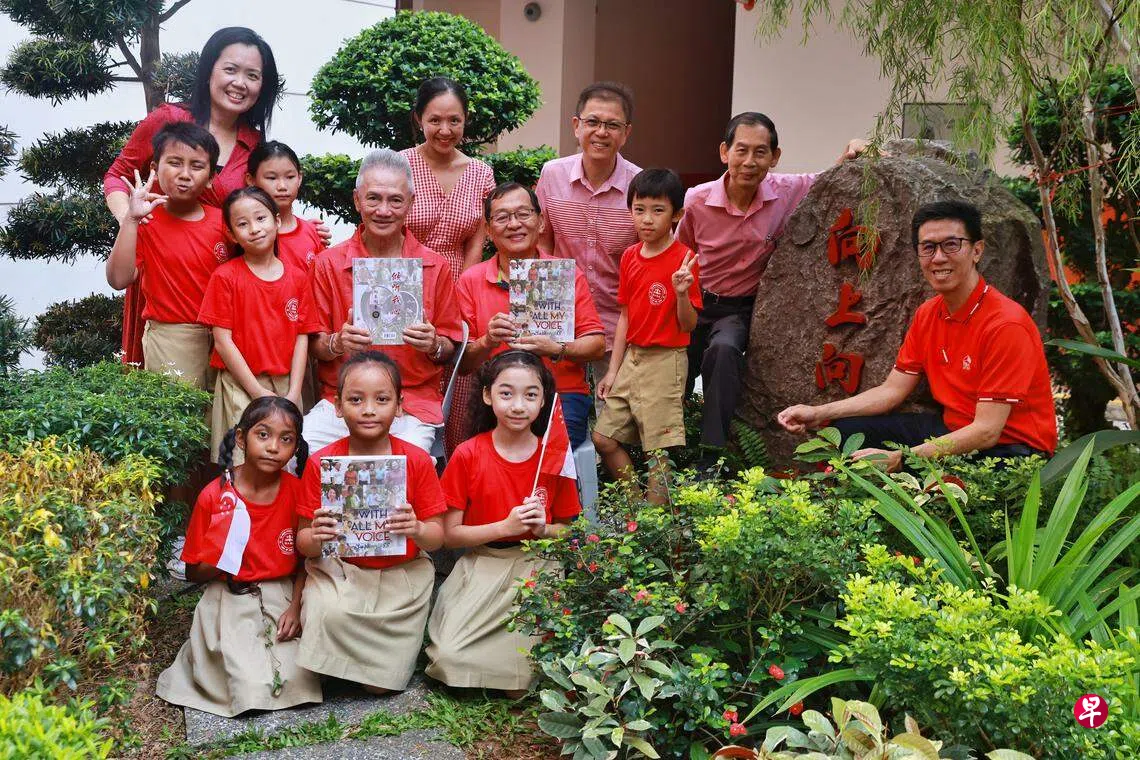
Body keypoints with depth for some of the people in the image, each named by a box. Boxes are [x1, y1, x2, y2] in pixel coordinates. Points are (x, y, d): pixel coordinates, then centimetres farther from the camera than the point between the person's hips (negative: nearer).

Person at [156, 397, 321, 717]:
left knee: (295, 681, -18)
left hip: (282, 597, 2)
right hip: (231, 603, -1)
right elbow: (193, 573, 1)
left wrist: (295, 608, -11)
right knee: (254, 690, -17)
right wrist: (218, 561, -21)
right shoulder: (215, 496, -9)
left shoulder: (297, 491, -5)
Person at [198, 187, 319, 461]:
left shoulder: (298, 276, 6)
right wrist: (259, 392, -12)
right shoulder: (225, 276, -3)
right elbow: (222, 341, -7)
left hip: (285, 386, 3)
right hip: (240, 386, -3)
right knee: (244, 461, -6)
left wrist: (293, 394, -7)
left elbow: (302, 338, 3)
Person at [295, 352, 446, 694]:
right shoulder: (321, 463, -8)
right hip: (338, 569, 0)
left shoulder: (417, 461, -8)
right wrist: (316, 538, -28)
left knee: (383, 682, -10)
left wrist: (417, 530, -28)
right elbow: (303, 543, -4)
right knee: (331, 613, -34)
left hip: (402, 572, 0)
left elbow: (437, 537, -5)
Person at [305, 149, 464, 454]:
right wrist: (337, 343, -16)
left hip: (414, 402, -1)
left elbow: (450, 348, 9)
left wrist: (434, 345, -14)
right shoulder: (329, 263, 4)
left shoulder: (435, 266, 4)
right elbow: (314, 344, 6)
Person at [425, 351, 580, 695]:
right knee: (450, 655, -24)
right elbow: (449, 534, -5)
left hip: (538, 566, 1)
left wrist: (543, 529, -13)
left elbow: (567, 529, 10)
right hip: (482, 568, 0)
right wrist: (506, 527, -18)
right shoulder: (467, 455, -5)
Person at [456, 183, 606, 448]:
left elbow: (597, 345, 3)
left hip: (563, 395, 0)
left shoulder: (568, 274, 7)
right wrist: (487, 342, -14)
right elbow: (462, 363, 7)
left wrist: (557, 350, -16)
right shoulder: (471, 281, 8)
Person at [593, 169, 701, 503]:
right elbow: (625, 316, 13)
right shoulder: (630, 256, 7)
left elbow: (688, 326, -11)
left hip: (665, 362, -7)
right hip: (632, 358, 7)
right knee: (603, 438, 10)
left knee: (659, 450, -4)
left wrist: (682, 293, -30)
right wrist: (613, 371, 12)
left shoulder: (683, 260, -11)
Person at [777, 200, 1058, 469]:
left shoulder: (1005, 324, -22)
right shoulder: (927, 314, 3)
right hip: (952, 430, 8)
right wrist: (818, 414, -3)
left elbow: (987, 432, -25)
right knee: (846, 431, 0)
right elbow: (892, 390, 8)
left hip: (1009, 445, -7)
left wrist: (900, 458, -33)